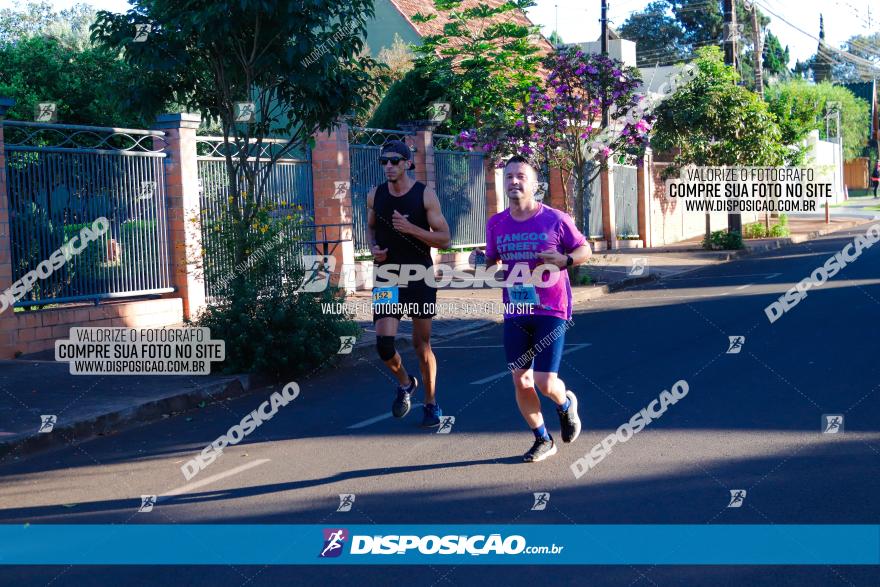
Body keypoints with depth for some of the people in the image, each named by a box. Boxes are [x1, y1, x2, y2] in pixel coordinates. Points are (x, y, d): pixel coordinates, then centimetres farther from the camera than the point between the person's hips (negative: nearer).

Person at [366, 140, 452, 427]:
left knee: (422, 344, 6)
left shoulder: (425, 195, -7)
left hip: (420, 278, -2)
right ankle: (404, 382, 18)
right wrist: (374, 249, -2)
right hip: (387, 278, 2)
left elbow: (445, 239, -8)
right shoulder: (375, 195, 2)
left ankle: (431, 404, 23)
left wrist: (411, 229, -22)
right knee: (384, 343, -13)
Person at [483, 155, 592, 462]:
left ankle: (566, 403, 28)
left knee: (545, 382, -10)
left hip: (551, 311, -4)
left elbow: (584, 250, 3)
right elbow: (491, 261, 16)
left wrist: (565, 260, -17)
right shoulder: (496, 224, 3)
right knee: (520, 381, 5)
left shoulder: (555, 219, -7)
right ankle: (542, 440, 26)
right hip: (515, 313, 4)